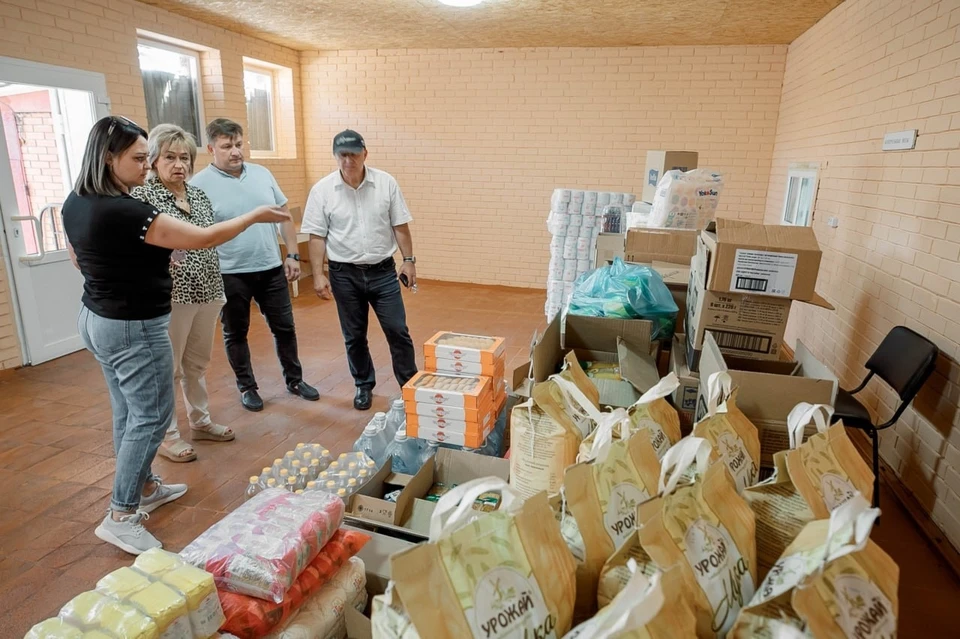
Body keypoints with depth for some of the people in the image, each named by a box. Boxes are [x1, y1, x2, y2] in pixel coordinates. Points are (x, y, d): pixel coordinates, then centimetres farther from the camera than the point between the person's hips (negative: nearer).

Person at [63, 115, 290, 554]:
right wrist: (254, 216, -13)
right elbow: (203, 239, -23)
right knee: (151, 418, 2)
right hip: (134, 328, -10)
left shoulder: (75, 203, 3)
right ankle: (120, 517, 11)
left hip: (96, 319, 10)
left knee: (128, 410, 19)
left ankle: (144, 488, 35)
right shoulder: (124, 212, -26)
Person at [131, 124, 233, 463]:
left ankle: (200, 422, 33)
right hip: (170, 297, -6)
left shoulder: (198, 194, 10)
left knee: (197, 363, 18)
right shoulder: (142, 196, -10)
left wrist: (219, 290, 15)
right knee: (168, 368, 5)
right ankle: (167, 436, 20)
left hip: (206, 293, 6)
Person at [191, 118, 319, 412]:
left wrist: (293, 255, 4)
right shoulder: (199, 184, -8)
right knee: (235, 334, 11)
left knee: (284, 328, 12)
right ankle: (247, 387, 29)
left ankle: (294, 380, 29)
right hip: (229, 275, -3)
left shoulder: (262, 174, 4)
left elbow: (284, 215, 9)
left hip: (271, 268, 4)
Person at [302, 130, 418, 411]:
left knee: (398, 331, 3)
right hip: (344, 274, 0)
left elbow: (400, 226, 2)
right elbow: (317, 237, -3)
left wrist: (409, 260, -1)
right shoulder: (322, 190, -5)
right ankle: (363, 385, 30)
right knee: (354, 336, 11)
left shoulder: (386, 182, -4)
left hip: (383, 271, 0)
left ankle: (410, 385, 19)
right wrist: (318, 275, -8)